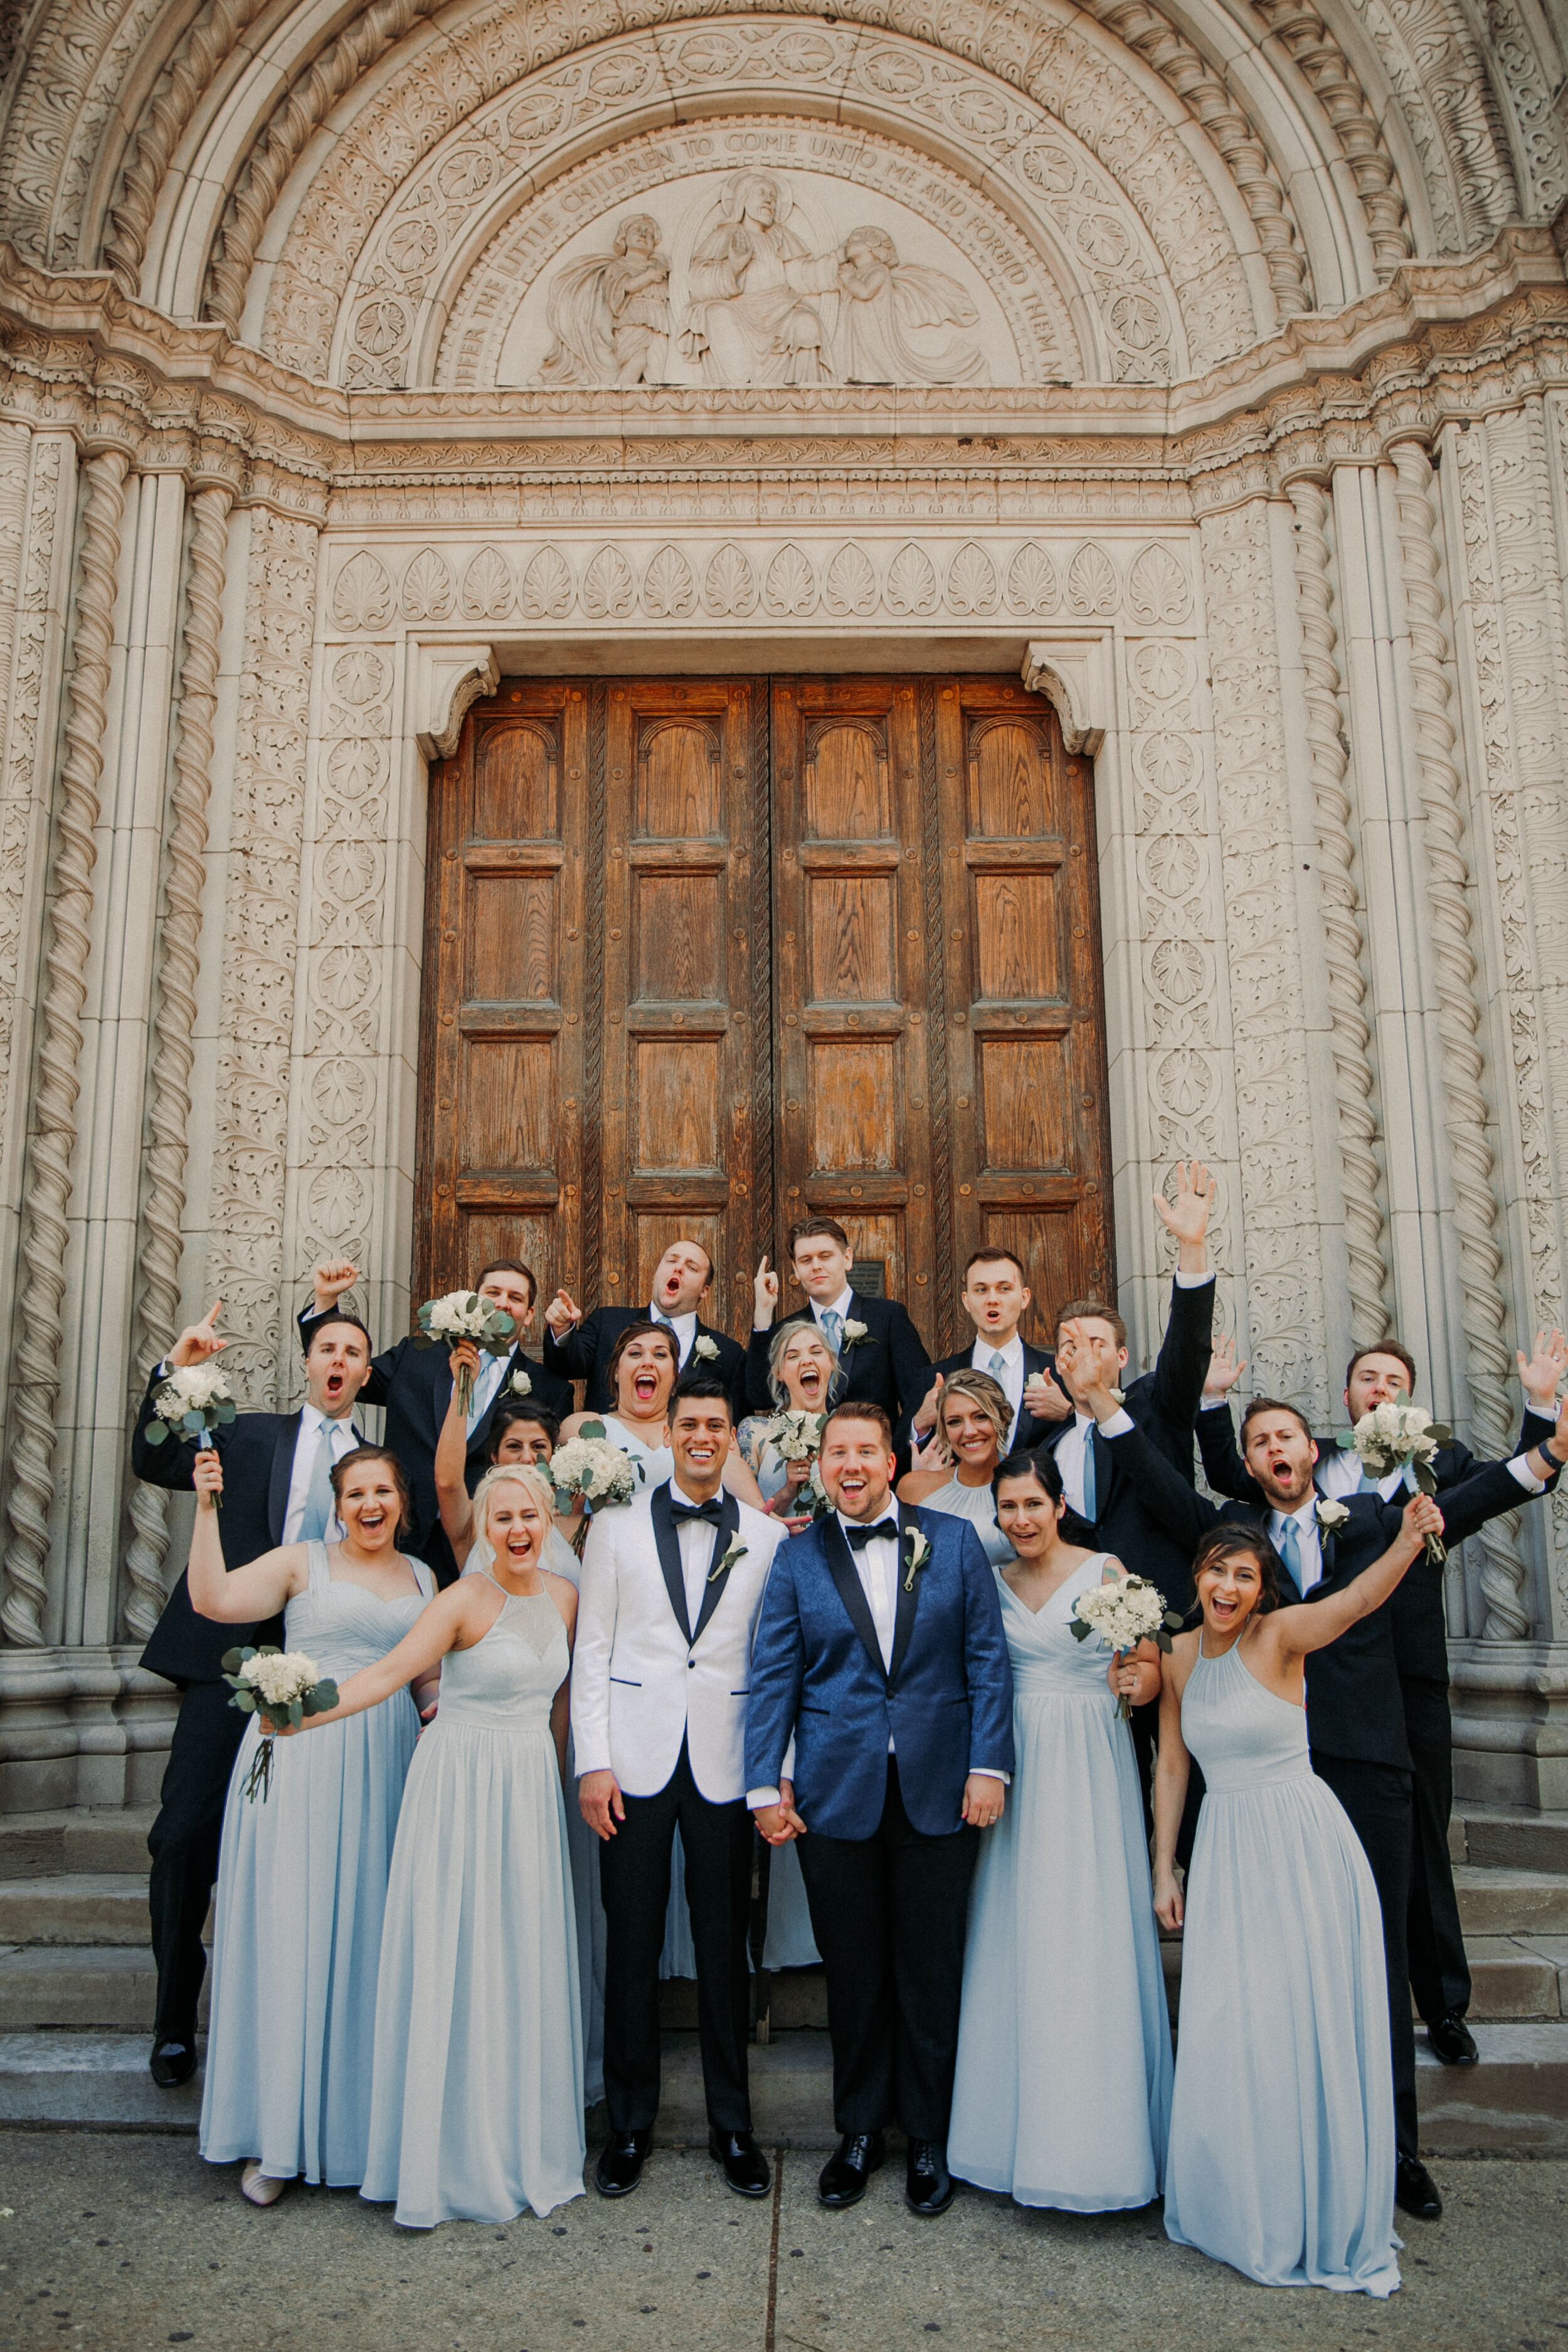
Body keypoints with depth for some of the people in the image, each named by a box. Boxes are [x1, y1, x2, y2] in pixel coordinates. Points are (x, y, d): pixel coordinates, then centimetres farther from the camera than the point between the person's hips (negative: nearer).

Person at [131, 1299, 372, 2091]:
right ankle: (175, 2021, 15)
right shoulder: (251, 1434, 12)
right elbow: (155, 1462, -1)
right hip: (230, 1656, 0)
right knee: (184, 1835, -3)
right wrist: (174, 1370, -12)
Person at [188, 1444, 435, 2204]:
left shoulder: (423, 1577, 14)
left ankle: (361, 2118, 21)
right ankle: (277, 2137, 11)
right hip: (301, 1761, -3)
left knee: (368, 1933, 7)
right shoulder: (302, 1562, 2)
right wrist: (207, 1507, -18)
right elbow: (213, 1599, -11)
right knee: (289, 1929, -1)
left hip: (385, 1768, 3)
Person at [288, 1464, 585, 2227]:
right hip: (462, 1785, -5)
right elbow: (390, 1672, -22)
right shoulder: (466, 1599, -12)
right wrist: (305, 1714, -34)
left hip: (531, 1791, 5)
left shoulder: (563, 1597, 5)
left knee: (525, 1963, 10)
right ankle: (444, 2157, 15)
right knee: (450, 1966, 0)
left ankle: (521, 2142, 26)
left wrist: (558, 1777, 15)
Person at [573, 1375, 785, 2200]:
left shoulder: (767, 1536, 4)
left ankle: (731, 2123, 26)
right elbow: (592, 1650, 2)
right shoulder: (617, 1526, 3)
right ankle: (629, 2121, 25)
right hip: (635, 1756, 0)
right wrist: (593, 1763, -4)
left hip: (725, 1760, 0)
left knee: (724, 1940, 8)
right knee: (632, 1939, 7)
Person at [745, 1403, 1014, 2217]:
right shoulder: (797, 1556, 3)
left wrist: (989, 1765, -6)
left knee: (931, 1974, 10)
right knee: (854, 1975, 11)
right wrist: (765, 1784, -4)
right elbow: (772, 1677, 2)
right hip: (836, 1795, 1)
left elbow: (987, 1660, 1)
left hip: (938, 1793, 0)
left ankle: (929, 2137, 28)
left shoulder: (954, 1541, 2)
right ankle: (860, 2131, 30)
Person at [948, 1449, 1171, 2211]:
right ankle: (1024, 2124, 18)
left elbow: (1151, 1662, -1)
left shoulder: (1105, 1571, -1)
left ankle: (1095, 2131, 9)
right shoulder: (991, 1583, 8)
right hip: (1017, 1767, 3)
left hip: (1091, 1768, -3)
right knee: (1017, 1940, 6)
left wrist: (1134, 1679, -20)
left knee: (1091, 1938, -3)